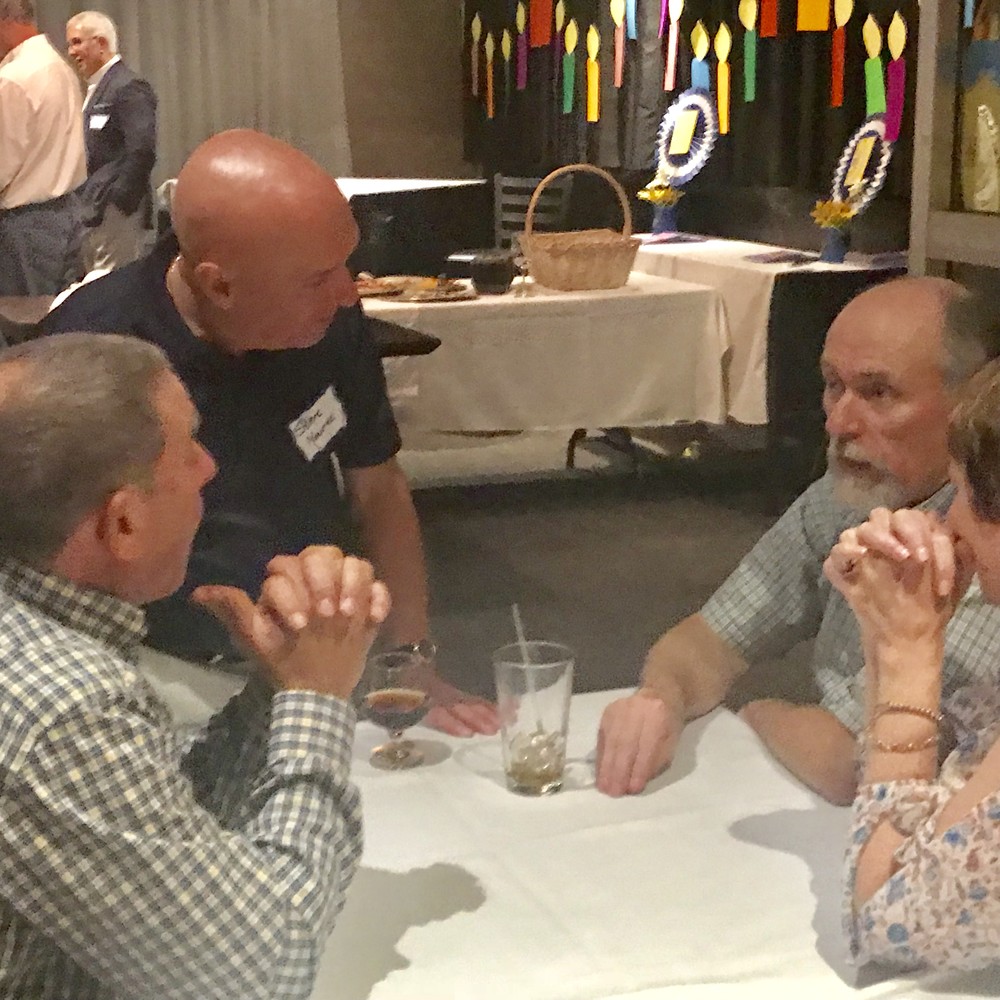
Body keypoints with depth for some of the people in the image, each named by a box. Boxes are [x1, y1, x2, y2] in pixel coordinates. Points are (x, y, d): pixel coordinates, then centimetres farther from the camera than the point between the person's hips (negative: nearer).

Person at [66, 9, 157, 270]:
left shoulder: (128, 88, -12)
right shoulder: (95, 88, 18)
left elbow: (142, 150, -21)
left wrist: (115, 201, -18)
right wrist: (85, 204, 13)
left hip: (117, 213, -10)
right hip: (93, 213, 10)